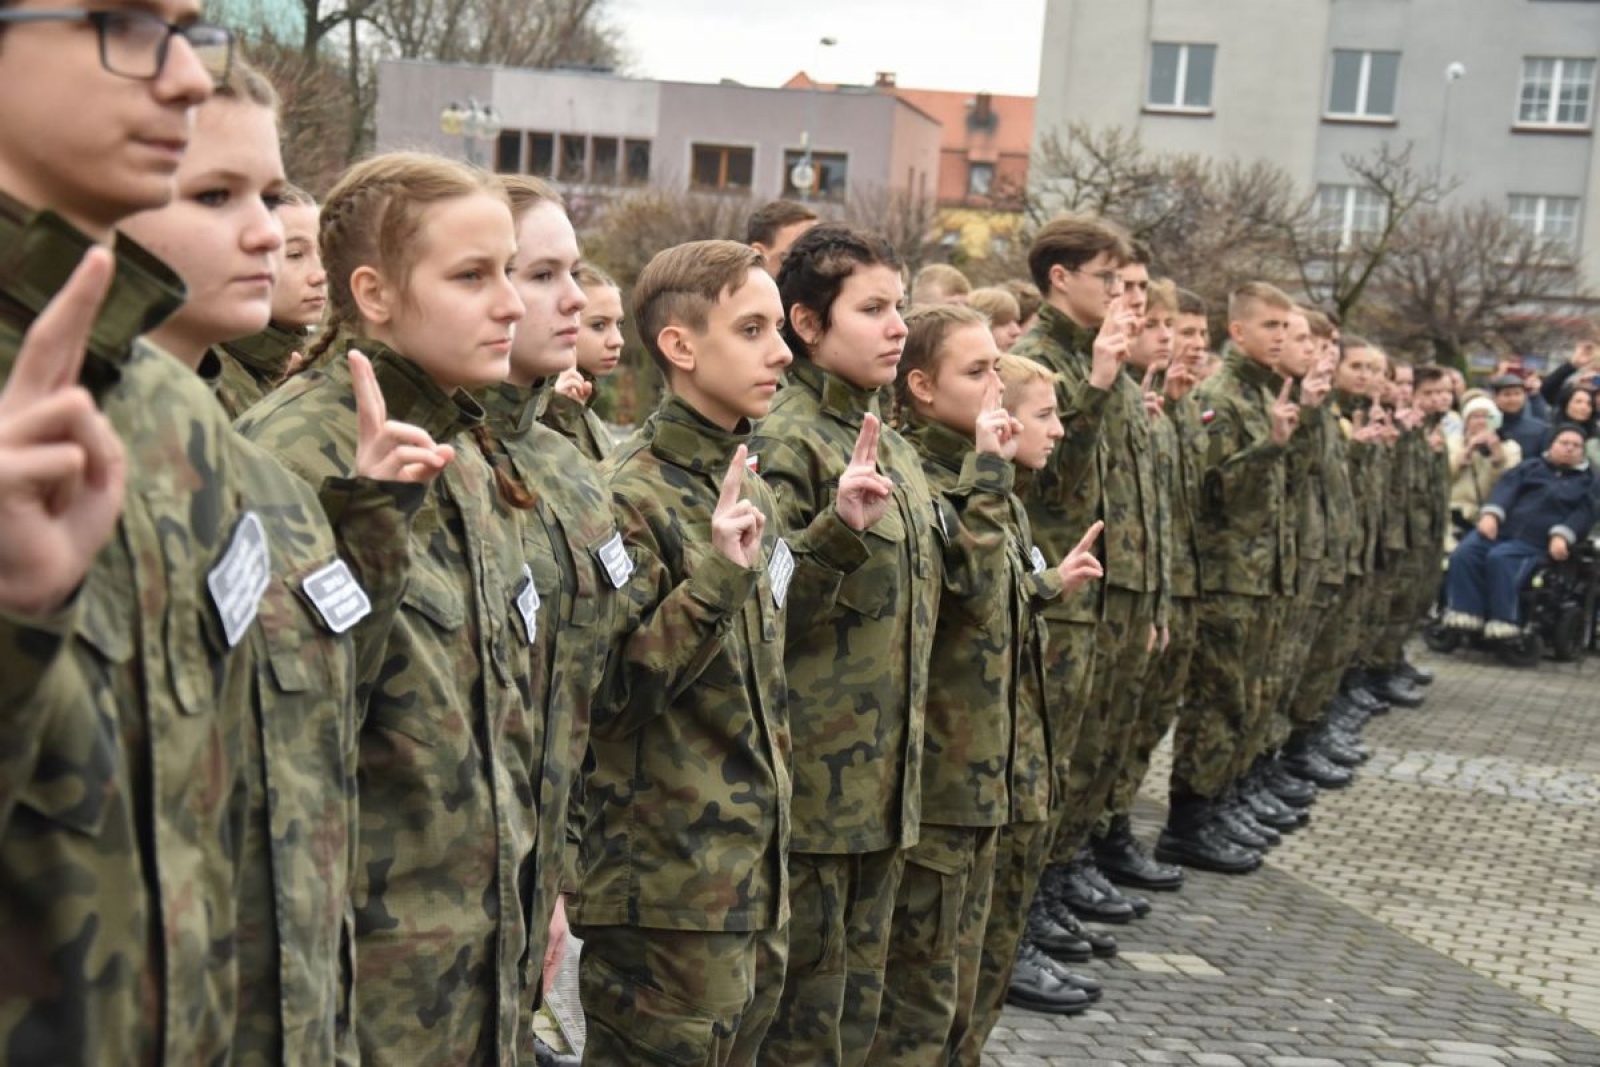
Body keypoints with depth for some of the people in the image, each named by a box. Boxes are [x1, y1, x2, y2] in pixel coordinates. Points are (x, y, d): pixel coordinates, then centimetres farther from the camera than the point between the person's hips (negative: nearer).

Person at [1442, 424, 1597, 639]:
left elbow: (1584, 513, 3)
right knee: (1463, 554, -25)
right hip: (1500, 528, 3)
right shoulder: (1531, 465, 23)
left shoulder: (1587, 480, 19)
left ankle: (1504, 621, -30)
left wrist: (1562, 536, -16)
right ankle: (1466, 613, -22)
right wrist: (1491, 514, -13)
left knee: (1500, 558, -35)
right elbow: (1507, 488, 6)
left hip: (1536, 541, -3)